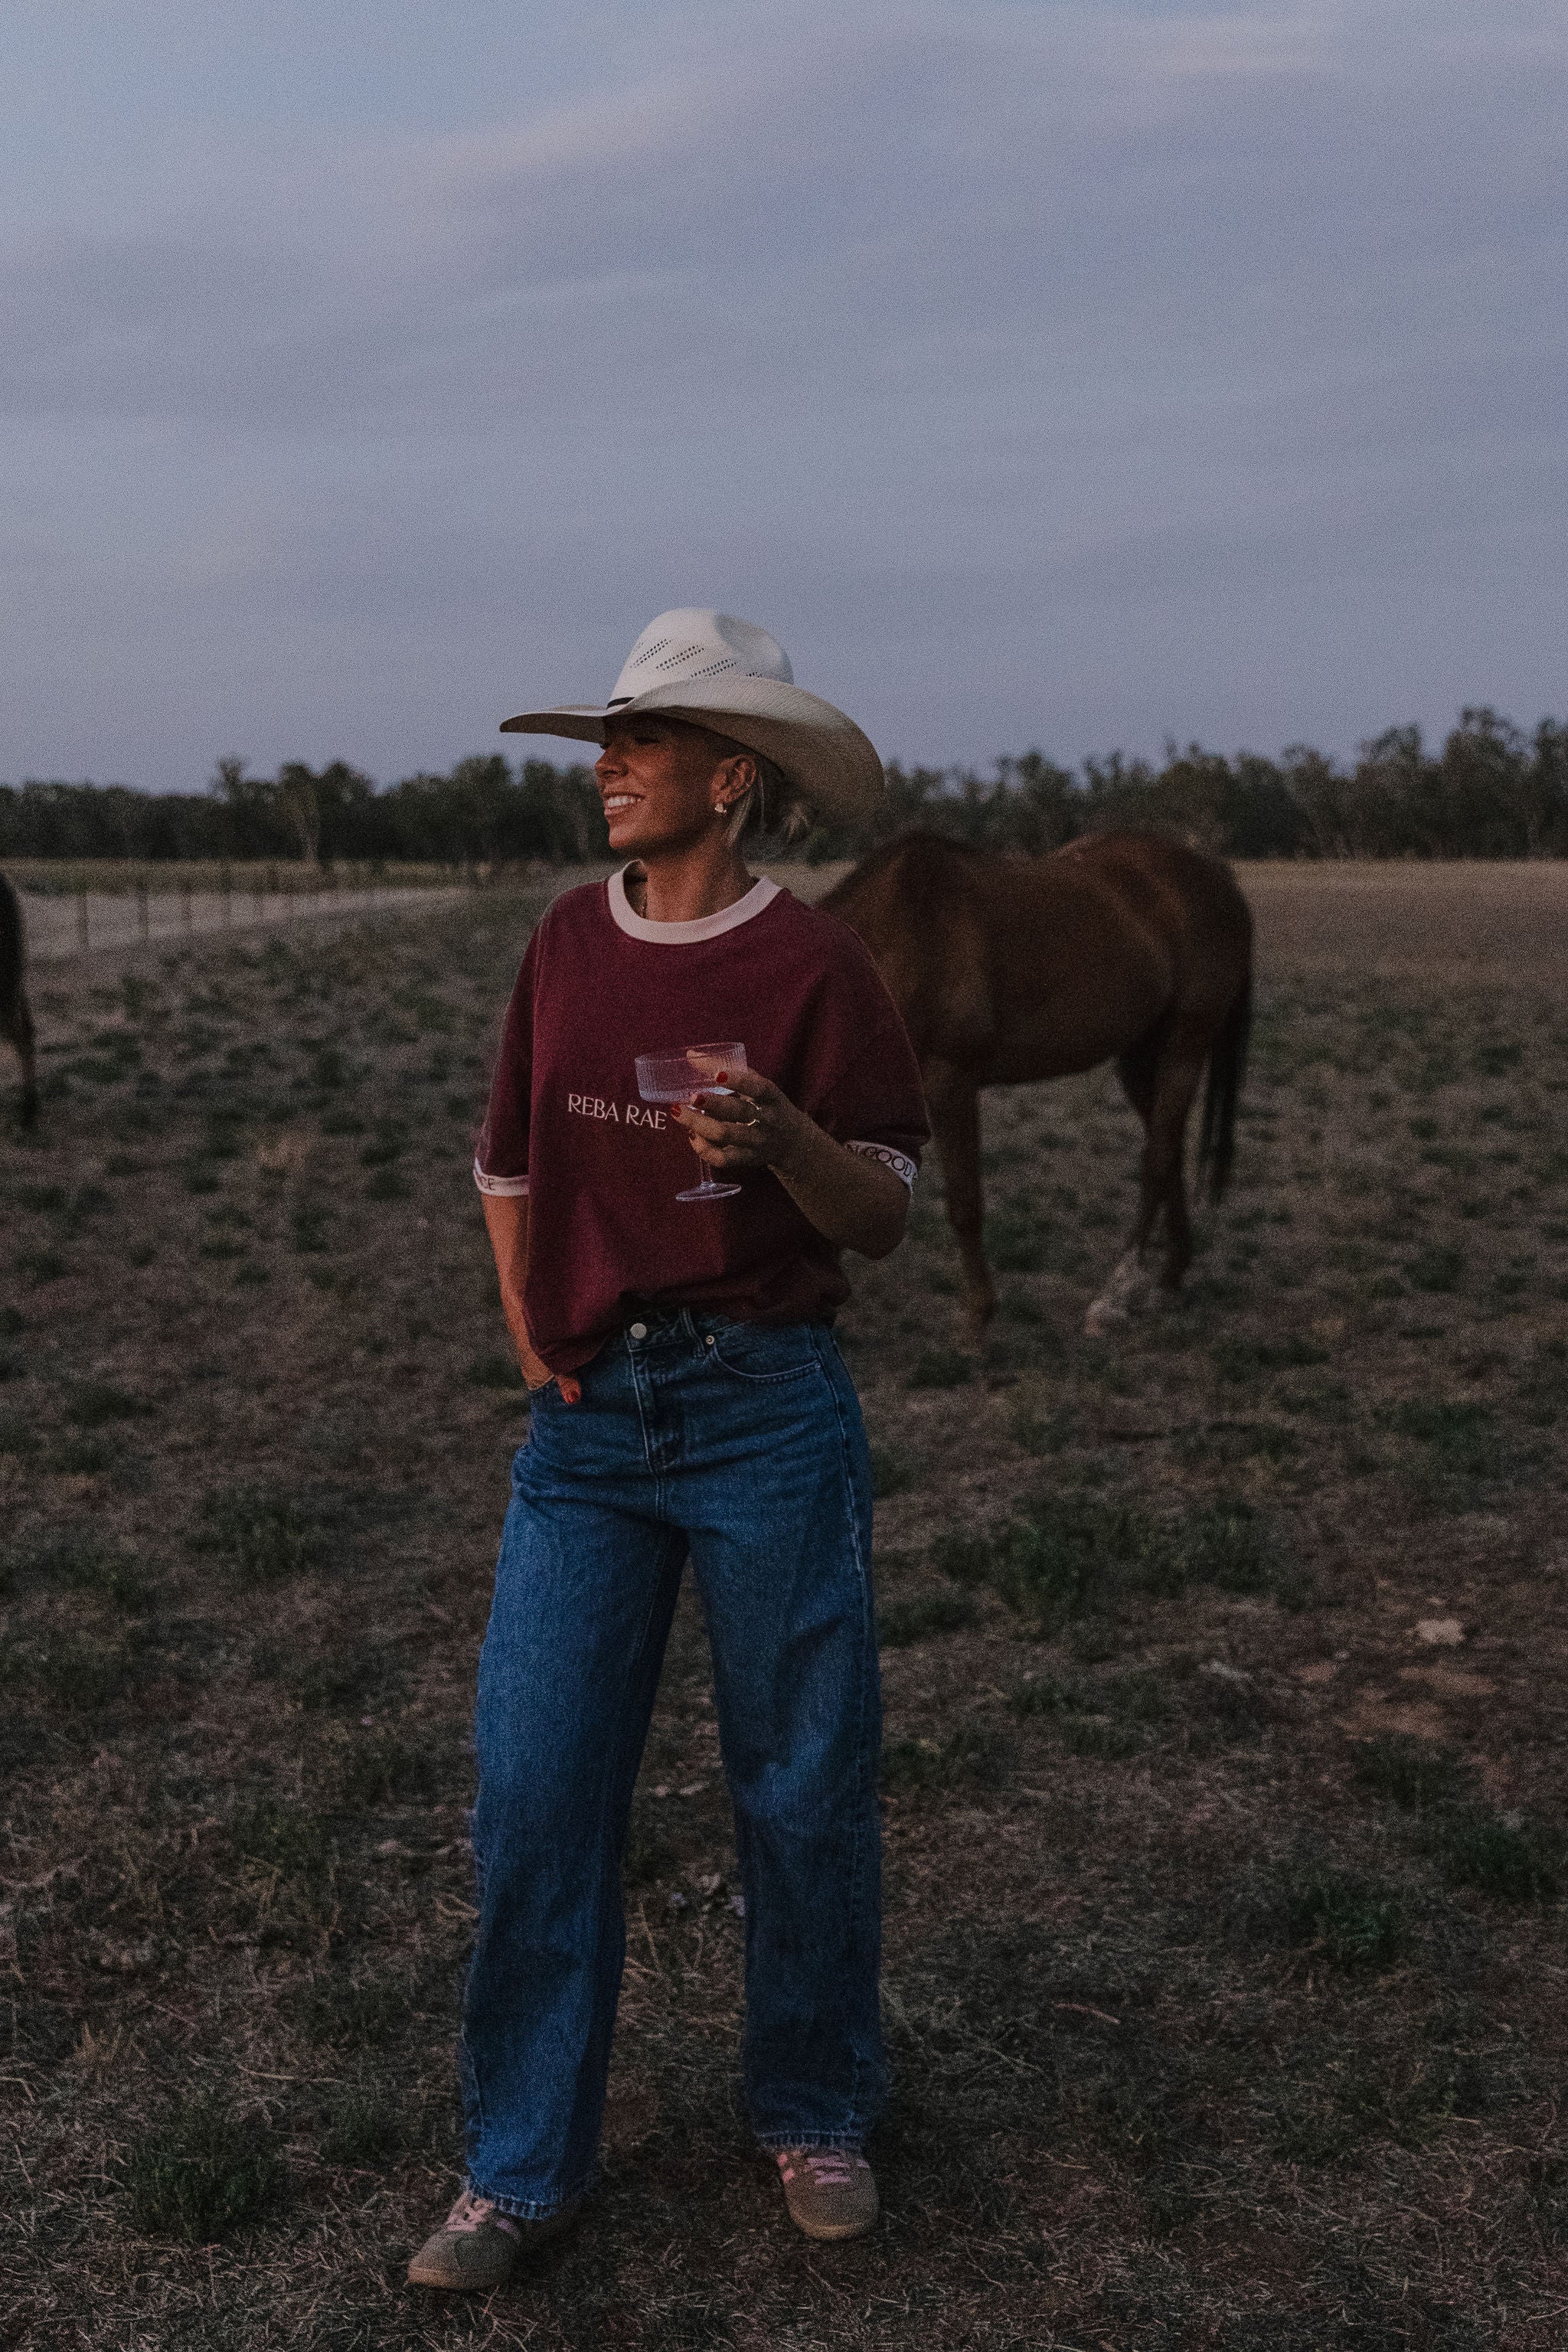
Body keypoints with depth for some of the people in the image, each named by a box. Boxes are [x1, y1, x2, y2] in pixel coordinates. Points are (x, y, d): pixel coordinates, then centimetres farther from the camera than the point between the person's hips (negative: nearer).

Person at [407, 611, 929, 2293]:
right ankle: (522, 2167, 21)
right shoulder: (568, 943, 7)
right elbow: (510, 1160, 19)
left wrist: (781, 1132, -25)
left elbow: (883, 1219, -6)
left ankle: (813, 2114, 32)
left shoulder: (813, 966, -6)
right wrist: (528, 1332, 8)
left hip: (767, 1410, -3)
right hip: (589, 1417, 4)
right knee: (532, 1792, 3)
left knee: (802, 1787, 8)